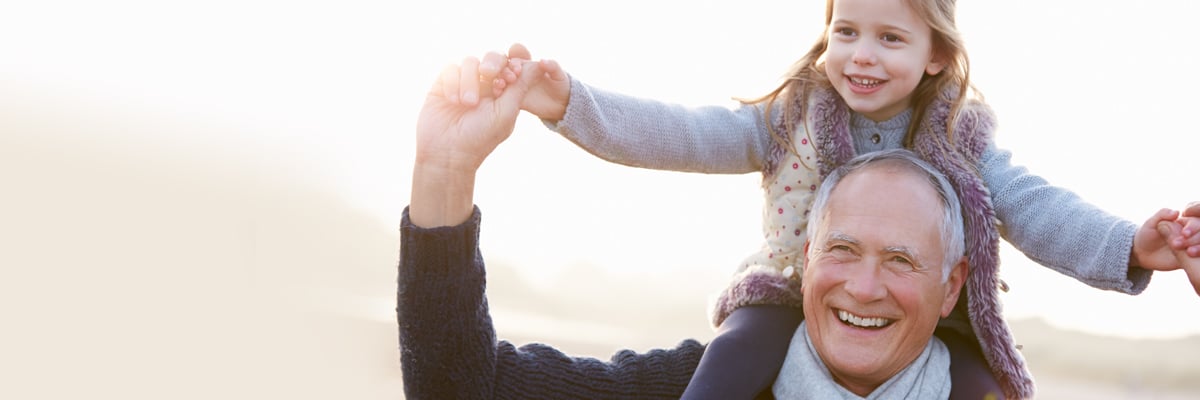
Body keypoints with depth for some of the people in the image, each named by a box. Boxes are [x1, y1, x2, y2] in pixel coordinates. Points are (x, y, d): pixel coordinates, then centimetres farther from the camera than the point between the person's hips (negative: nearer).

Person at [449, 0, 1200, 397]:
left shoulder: (962, 142, -2)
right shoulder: (790, 122, -4)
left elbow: (1035, 209, -14)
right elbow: (681, 135, -15)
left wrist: (1130, 248, -35)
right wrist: (570, 103, -32)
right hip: (795, 302, -1)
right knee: (746, 339, -30)